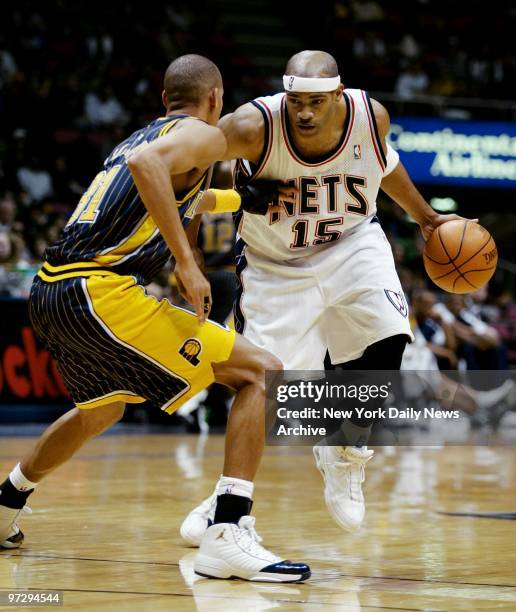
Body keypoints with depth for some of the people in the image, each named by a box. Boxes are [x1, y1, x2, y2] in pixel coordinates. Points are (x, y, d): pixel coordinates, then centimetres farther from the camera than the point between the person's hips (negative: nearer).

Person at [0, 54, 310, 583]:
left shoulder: (142, 134, 28)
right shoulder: (205, 135, 2)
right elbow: (145, 163, -21)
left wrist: (249, 200, 61)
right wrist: (186, 261, -21)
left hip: (49, 291, 9)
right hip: (99, 289, -9)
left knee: (101, 409, 37)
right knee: (262, 373, -5)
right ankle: (227, 536, -17)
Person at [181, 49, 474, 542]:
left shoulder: (371, 117, -18)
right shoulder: (254, 126, -29)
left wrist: (424, 217, 15)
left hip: (351, 245, 2)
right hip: (274, 262, -2)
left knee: (389, 339, -21)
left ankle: (343, 455, 3)